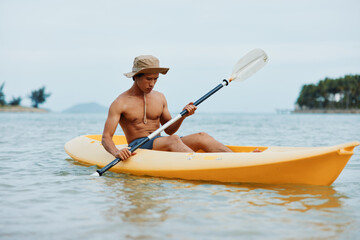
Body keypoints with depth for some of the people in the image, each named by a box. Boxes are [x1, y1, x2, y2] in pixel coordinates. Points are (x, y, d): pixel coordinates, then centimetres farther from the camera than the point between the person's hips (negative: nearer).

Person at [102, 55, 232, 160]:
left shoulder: (160, 98, 14)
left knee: (201, 137, -18)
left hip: (161, 145, 6)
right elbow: (106, 138, -9)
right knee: (173, 140, -35)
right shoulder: (120, 103, -4)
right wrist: (116, 152, -31)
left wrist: (183, 116, -1)